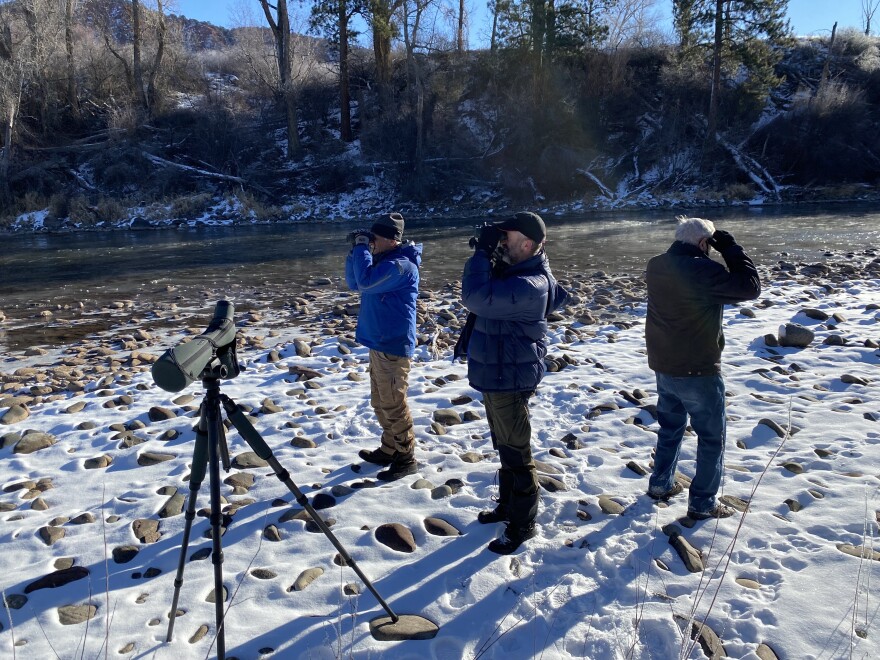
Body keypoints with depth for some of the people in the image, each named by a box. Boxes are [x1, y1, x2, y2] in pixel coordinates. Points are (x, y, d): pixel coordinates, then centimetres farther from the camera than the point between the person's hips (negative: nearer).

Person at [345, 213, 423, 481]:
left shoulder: (401, 265, -19)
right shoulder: (383, 260, 12)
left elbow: (365, 281, -30)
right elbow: (353, 283, 15)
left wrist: (362, 247, -17)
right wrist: (356, 250, 2)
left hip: (393, 346, -10)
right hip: (379, 343, 10)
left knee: (394, 404, -2)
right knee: (380, 403, 18)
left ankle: (406, 459, 10)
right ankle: (389, 450, 31)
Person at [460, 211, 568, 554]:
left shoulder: (528, 285, -27)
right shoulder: (513, 272, 6)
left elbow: (475, 297, -34)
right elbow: (486, 302, 12)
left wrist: (483, 252, -22)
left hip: (509, 380, -10)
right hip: (495, 374, 10)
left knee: (516, 453, 4)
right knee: (504, 447, 23)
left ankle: (522, 525, 19)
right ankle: (507, 506, 41)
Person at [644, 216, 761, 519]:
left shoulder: (656, 267, 1)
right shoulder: (701, 270, -23)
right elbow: (750, 287, -17)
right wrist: (731, 248, -9)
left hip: (663, 367, 7)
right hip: (698, 372, -7)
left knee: (670, 426, 25)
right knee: (711, 437, 9)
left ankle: (661, 484, 36)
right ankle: (702, 503, 17)